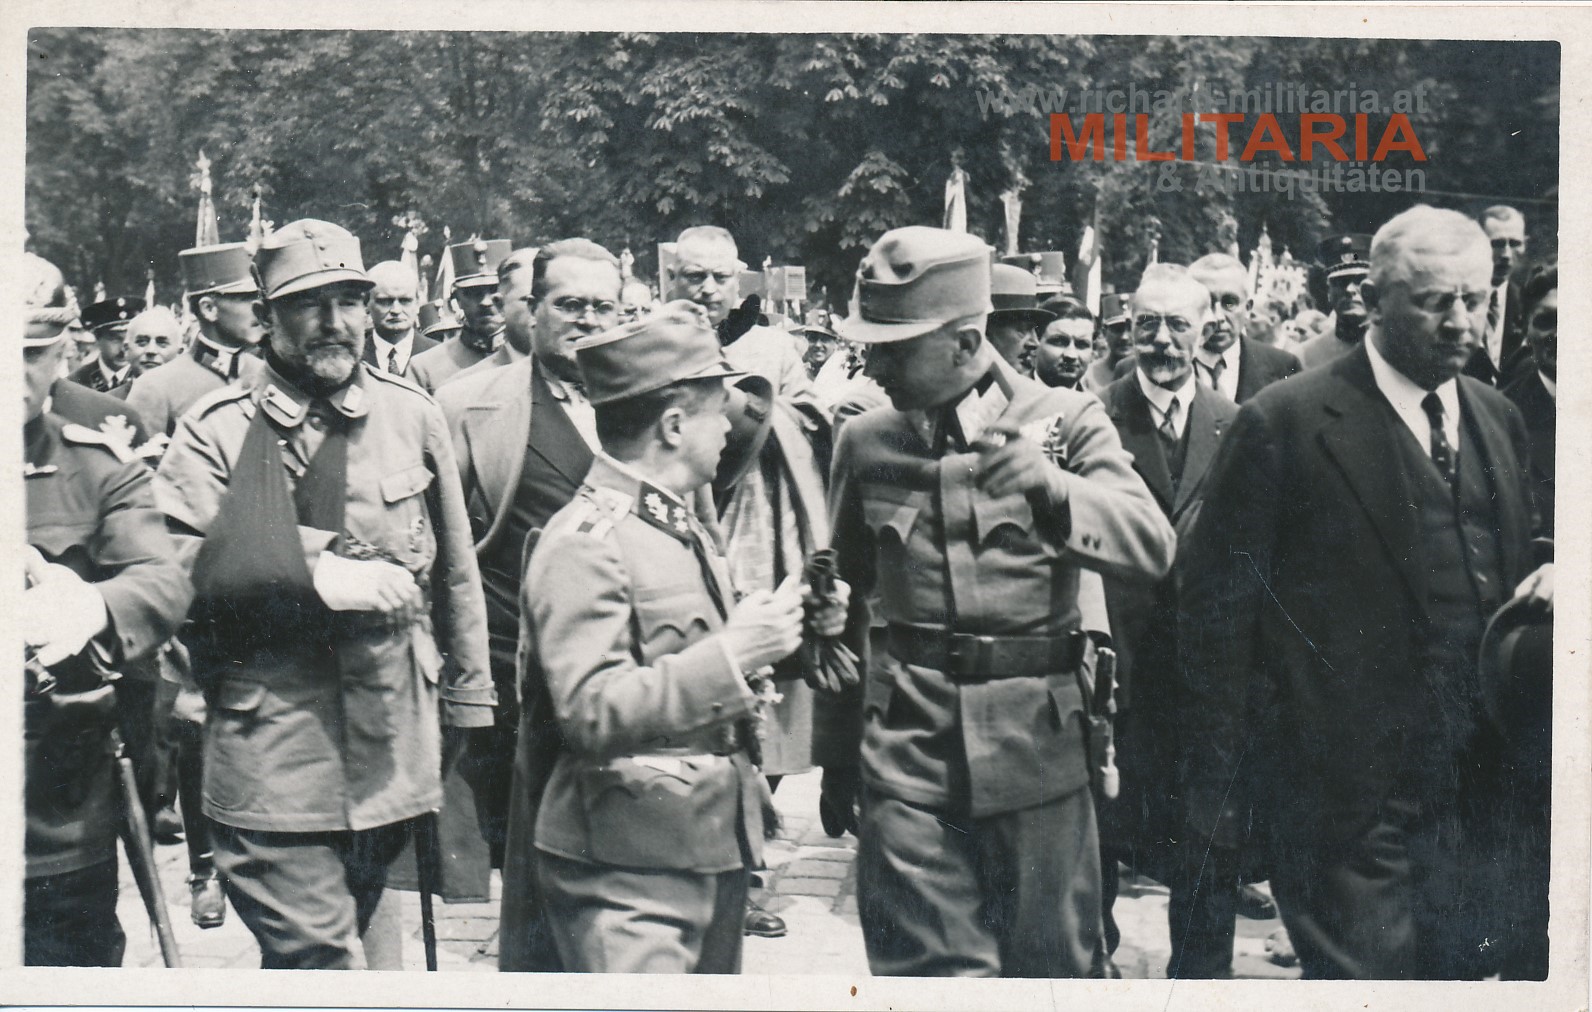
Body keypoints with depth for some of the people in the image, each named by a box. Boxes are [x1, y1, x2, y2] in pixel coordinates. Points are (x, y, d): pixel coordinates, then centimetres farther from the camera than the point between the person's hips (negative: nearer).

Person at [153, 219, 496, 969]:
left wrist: (468, 704, 16)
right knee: (316, 955, -9)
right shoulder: (217, 430, -4)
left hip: (393, 748, 4)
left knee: (353, 931, 18)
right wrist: (321, 579, -18)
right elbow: (174, 573, -14)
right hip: (270, 751, -4)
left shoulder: (412, 415, 7)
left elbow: (454, 570, 13)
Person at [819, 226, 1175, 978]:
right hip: (908, 747, 1)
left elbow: (1154, 549, -13)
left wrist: (1053, 488, -32)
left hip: (1035, 743, -1)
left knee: (1051, 969, 8)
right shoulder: (865, 442, 7)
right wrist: (837, 753, 18)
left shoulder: (1064, 421, -1)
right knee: (928, 971, -2)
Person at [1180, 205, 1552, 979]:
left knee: (1462, 968, 13)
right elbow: (1217, 607, -7)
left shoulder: (1498, 418, 11)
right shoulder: (1283, 424, -9)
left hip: (1472, 784, 6)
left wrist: (1546, 578, -2)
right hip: (1347, 791, -6)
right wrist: (1213, 772, -6)